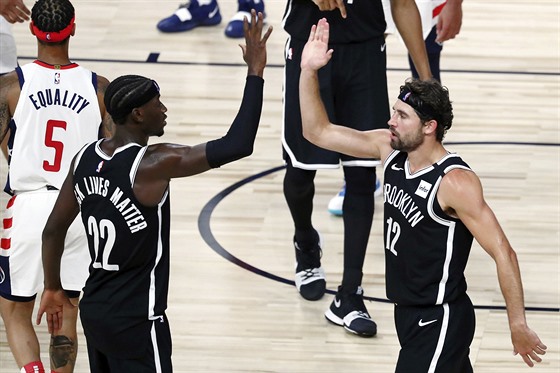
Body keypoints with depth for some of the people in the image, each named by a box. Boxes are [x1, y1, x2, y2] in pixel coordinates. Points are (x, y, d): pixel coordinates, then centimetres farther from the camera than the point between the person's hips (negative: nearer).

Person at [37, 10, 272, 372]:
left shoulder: (86, 158, 2)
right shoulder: (150, 164, -21)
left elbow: (54, 230, 11)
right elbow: (237, 145, -27)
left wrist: (53, 288, 25)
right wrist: (255, 72, -21)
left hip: (94, 310, 8)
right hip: (137, 321, -8)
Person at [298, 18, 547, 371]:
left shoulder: (455, 182, -23)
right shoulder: (390, 149, -1)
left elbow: (502, 253, -21)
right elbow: (319, 132, 7)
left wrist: (518, 326, -20)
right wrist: (309, 71, -6)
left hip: (440, 321, -8)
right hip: (407, 312, 8)